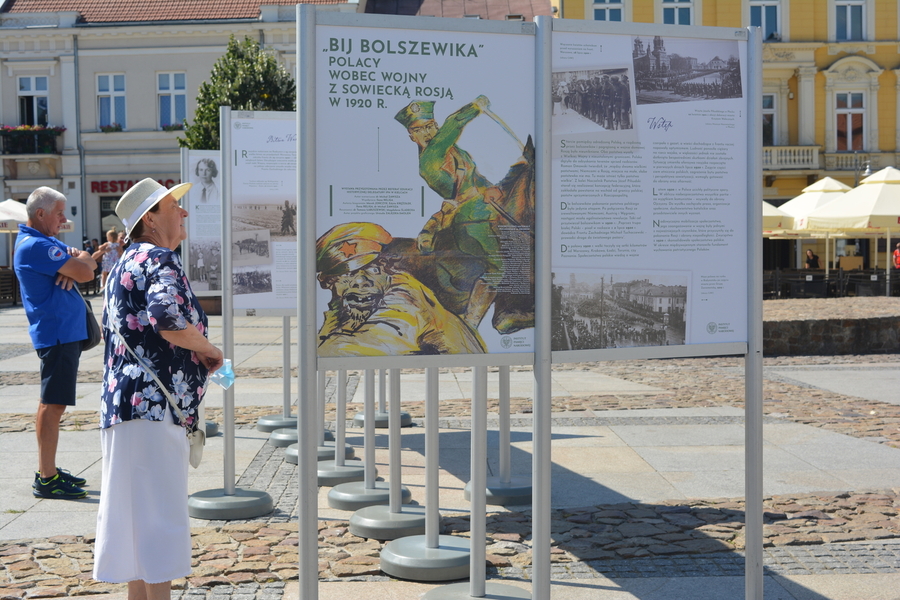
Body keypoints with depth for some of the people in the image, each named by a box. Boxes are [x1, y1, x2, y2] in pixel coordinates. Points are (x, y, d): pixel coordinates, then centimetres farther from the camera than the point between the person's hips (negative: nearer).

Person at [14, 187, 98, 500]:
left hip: (65, 331, 11)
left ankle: (48, 470, 23)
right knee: (53, 404, -9)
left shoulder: (46, 242, 17)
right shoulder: (35, 245, -16)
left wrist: (72, 265, -9)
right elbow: (84, 271, -22)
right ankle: (46, 479, -6)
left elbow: (89, 264, 14)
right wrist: (79, 259, 2)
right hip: (57, 331, -11)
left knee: (52, 404, 15)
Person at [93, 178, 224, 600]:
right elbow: (166, 318, -28)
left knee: (139, 517, 15)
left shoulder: (125, 264, 22)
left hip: (123, 404, 10)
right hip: (153, 406, -10)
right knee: (158, 515, -8)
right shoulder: (160, 259, -9)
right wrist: (208, 349, -11)